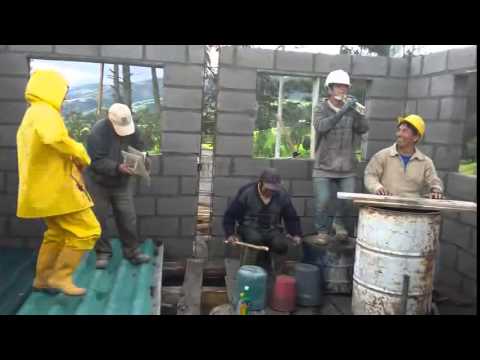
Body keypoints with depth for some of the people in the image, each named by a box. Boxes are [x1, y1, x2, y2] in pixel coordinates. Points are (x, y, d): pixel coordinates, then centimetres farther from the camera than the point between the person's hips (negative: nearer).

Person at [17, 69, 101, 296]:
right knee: (88, 231, -6)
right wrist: (81, 154, -20)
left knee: (57, 233, 22)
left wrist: (71, 156, 9)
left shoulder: (31, 114, 20)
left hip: (44, 187, 11)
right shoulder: (45, 112, -15)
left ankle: (43, 278, 29)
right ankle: (60, 277, 1)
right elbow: (55, 138, -36)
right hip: (56, 187, -11)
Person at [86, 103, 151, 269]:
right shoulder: (98, 132, -23)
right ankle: (103, 252, 20)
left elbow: (139, 150, 1)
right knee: (99, 220, 5)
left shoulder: (132, 128, -8)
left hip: (123, 183, 3)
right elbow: (96, 161, -26)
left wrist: (143, 162, -21)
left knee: (128, 218, 4)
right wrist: (117, 168, -39)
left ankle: (132, 251, 16)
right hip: (99, 183, -3)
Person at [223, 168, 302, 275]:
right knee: (255, 239, -36)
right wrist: (230, 234, -14)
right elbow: (230, 215, -3)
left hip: (272, 229, 2)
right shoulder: (246, 193, -12)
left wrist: (296, 234, -4)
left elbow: (291, 218, 10)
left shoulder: (282, 195, -4)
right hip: (250, 228, -2)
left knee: (281, 244, -30)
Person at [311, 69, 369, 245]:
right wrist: (342, 111, -28)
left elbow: (363, 129, -6)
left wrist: (357, 111, -21)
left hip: (347, 167, 3)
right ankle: (322, 231, 14)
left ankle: (339, 222, 28)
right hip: (324, 166, -2)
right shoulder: (321, 109, 0)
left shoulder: (351, 110, 7)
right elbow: (321, 127, -21)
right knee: (322, 201, -7)